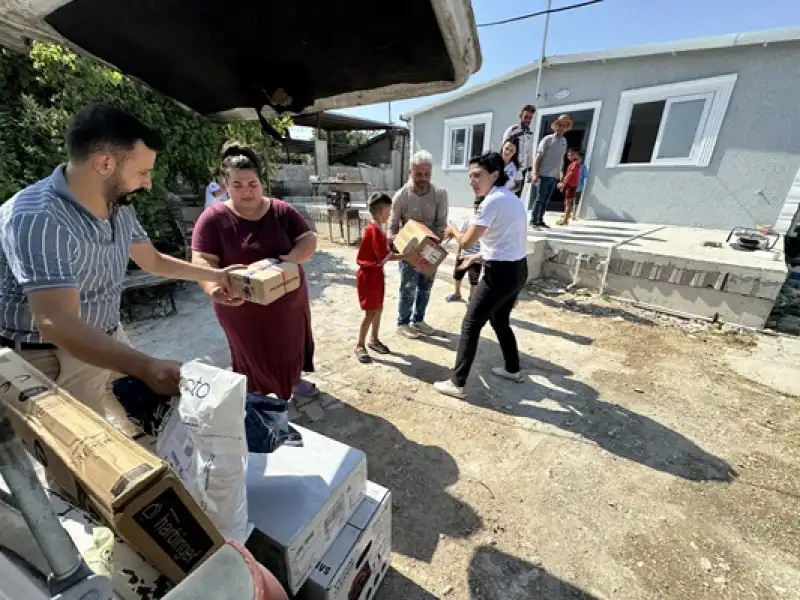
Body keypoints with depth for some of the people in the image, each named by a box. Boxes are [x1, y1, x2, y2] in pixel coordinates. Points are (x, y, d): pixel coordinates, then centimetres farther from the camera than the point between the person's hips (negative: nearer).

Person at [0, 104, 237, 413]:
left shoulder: (120, 207, -2)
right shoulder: (36, 219, -27)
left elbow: (152, 260, 14)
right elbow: (58, 324, -34)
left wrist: (215, 275, 13)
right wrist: (145, 367, -44)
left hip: (111, 341, 7)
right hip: (51, 359, -6)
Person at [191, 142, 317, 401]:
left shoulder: (282, 211, -4)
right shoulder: (214, 218, -10)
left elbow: (309, 238, -5)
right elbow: (202, 261, -14)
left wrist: (294, 257, -27)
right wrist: (214, 288, -35)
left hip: (288, 302, 3)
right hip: (242, 309, -2)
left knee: (290, 349, 23)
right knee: (256, 361, 14)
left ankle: (292, 382, 52)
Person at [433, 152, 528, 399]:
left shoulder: (494, 200, -16)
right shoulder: (510, 197, 13)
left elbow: (466, 242, -18)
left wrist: (454, 231, 3)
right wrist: (479, 256, 18)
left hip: (502, 273, -10)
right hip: (518, 269, 10)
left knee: (470, 325, -2)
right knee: (500, 321, 25)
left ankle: (457, 383, 4)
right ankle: (512, 369, 40)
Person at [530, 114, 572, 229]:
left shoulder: (564, 141, 14)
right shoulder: (547, 139, -3)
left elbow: (562, 159, 18)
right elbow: (538, 157, -7)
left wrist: (562, 174, 14)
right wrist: (535, 173, -15)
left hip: (555, 176, 6)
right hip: (544, 175, -5)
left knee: (546, 200, 7)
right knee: (539, 198, -5)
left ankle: (540, 220, 12)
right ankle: (533, 221, 0)